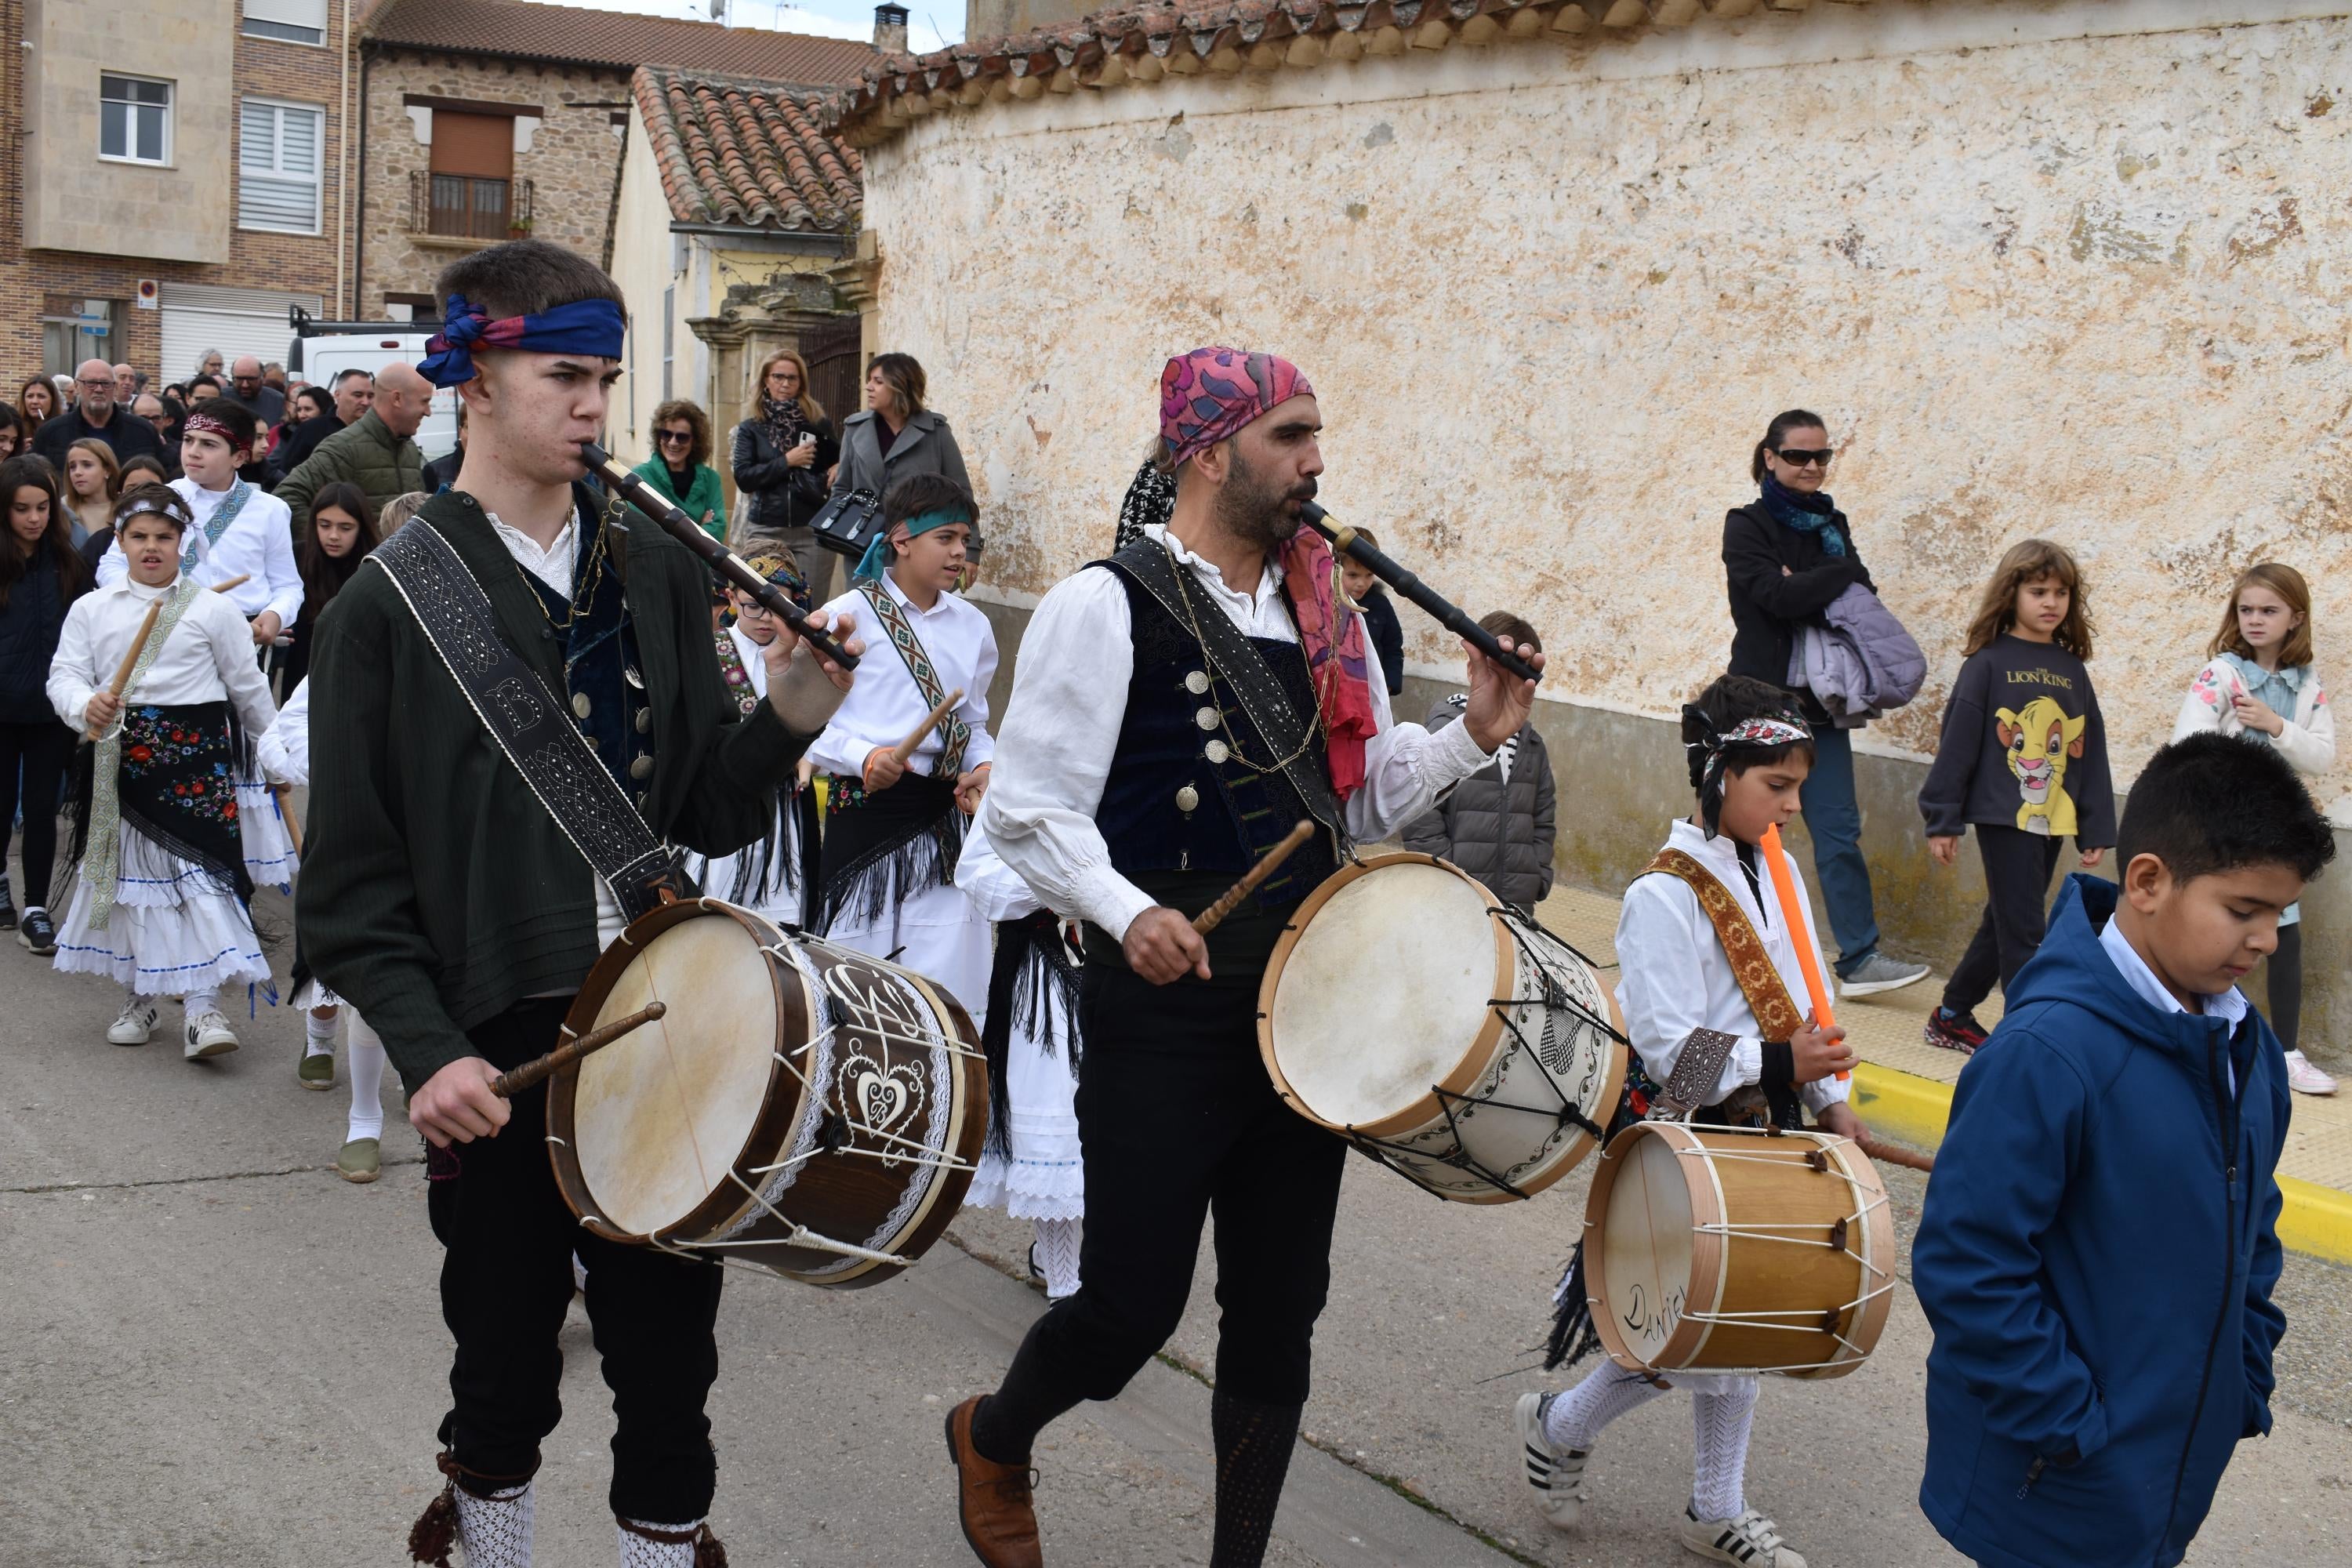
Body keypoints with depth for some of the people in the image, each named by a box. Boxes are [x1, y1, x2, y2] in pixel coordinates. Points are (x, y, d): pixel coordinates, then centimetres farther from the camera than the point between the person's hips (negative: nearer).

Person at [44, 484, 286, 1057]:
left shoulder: (213, 608, 3)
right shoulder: (91, 609, 8)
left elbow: (248, 687, 8)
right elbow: (65, 675, 1)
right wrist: (85, 707, -20)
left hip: (196, 756, -2)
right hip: (120, 758, 3)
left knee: (200, 873, -10)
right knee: (129, 875, 9)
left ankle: (202, 1008, -11)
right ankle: (138, 996, 23)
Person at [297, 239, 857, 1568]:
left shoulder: (658, 570, 7)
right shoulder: (394, 603, -4)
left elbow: (704, 815, 8)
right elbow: (353, 878, -5)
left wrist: (784, 723, -10)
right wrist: (427, 1051, -16)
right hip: (497, 1050, -2)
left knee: (670, 1363, 7)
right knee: (507, 1369, 12)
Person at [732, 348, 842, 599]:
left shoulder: (818, 424, 9)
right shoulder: (751, 427, 8)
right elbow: (743, 478, -3)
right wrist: (787, 462, -9)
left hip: (812, 529, 0)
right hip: (765, 529, 0)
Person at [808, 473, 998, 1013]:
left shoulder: (972, 627, 11)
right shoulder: (849, 615, -3)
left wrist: (984, 766, 0)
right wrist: (864, 758, -20)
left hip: (944, 814, 4)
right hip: (866, 810, -4)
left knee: (947, 967, 0)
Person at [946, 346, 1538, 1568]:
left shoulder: (1326, 614, 11)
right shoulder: (1109, 605, -8)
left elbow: (1364, 798, 18)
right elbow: (1029, 811, -10)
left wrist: (1471, 738, 2)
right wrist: (1127, 915, -24)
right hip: (1166, 1020, -6)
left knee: (1278, 1313, 10)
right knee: (1132, 1306, 0)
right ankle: (994, 1439, 32)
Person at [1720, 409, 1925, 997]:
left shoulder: (1831, 524, 13)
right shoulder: (1747, 526, -4)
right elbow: (1778, 596, -19)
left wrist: (1809, 586, -13)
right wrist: (1844, 575, -9)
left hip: (1821, 702, 5)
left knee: (1839, 831, 1)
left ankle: (1859, 959, 1)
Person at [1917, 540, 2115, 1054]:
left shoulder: (2072, 669, 9)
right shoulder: (1989, 663, -6)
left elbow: (2090, 751, 11)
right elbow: (1957, 742, -6)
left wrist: (2097, 827, 8)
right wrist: (1942, 820, -7)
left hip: (2053, 819, 6)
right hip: (2004, 817, -6)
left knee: (2004, 926, 15)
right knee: (2023, 934, -6)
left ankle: (1952, 1016, 29)